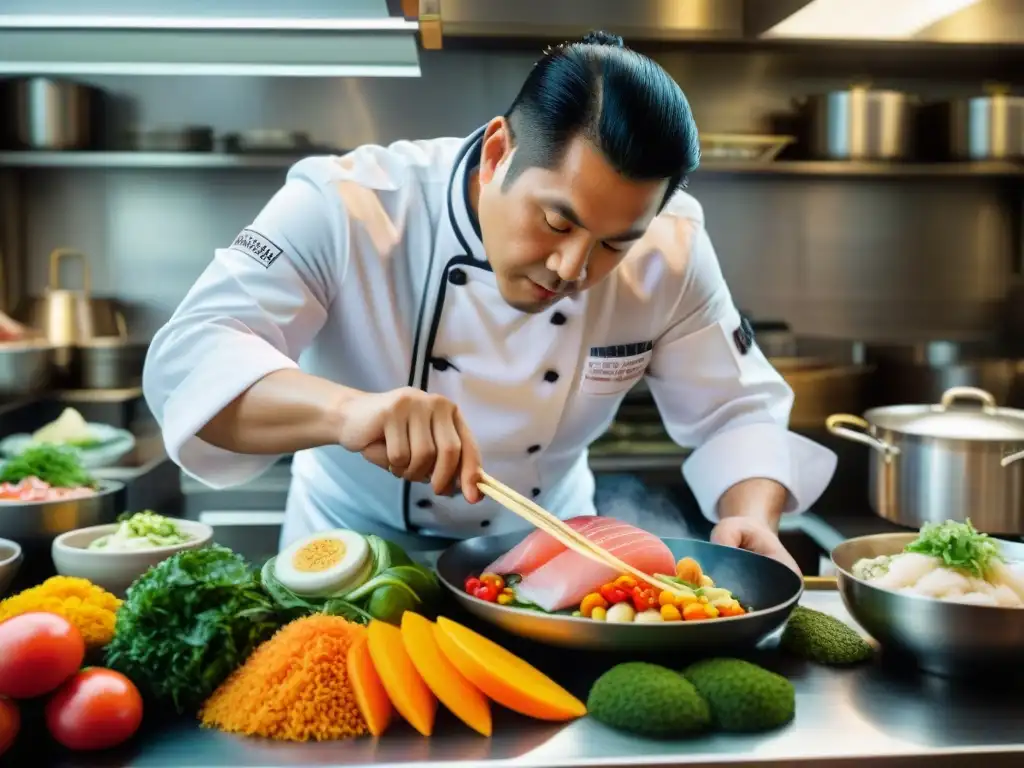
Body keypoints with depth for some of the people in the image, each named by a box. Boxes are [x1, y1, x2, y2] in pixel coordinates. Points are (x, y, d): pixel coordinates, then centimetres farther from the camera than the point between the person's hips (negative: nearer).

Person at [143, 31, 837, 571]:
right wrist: (348, 410, -48)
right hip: (355, 551, -1)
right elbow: (187, 362, -31)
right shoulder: (347, 206, -24)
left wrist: (753, 520, -25)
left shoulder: (668, 248, -15)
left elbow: (738, 410, -6)